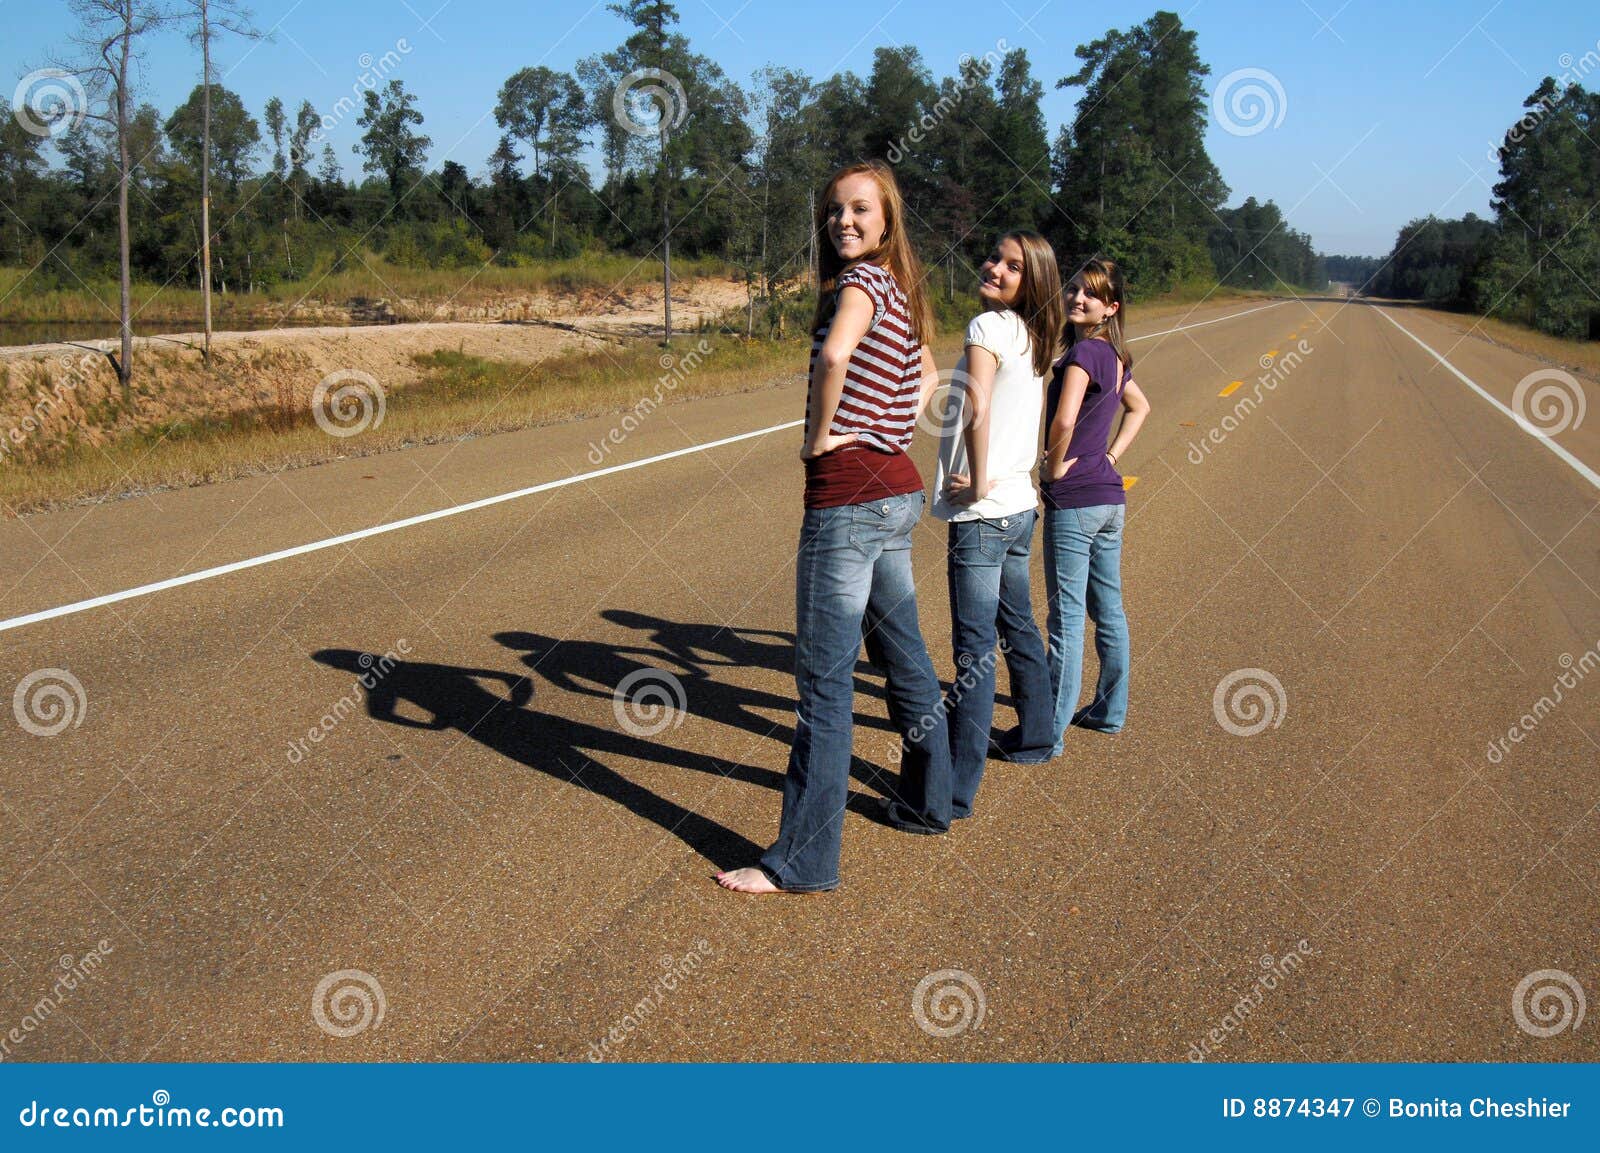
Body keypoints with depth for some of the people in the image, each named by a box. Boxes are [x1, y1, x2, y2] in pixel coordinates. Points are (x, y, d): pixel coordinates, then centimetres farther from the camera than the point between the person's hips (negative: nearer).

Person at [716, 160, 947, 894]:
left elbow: (835, 354, -33)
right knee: (901, 649, 20)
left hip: (848, 493, -10)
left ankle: (804, 860, 1)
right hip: (898, 487, 10)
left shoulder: (861, 279, -12)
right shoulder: (900, 289, 15)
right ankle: (927, 800, 35)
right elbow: (927, 378, 30)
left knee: (825, 676, -5)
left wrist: (820, 436, -19)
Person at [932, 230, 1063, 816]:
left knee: (975, 647, -8)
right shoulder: (1034, 338, 13)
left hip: (984, 511, -9)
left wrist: (977, 483, -16)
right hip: (1021, 504, 9)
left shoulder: (988, 327, -13)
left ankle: (958, 788, -6)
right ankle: (1035, 737, 38)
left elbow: (977, 409, -24)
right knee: (1018, 628, 22)